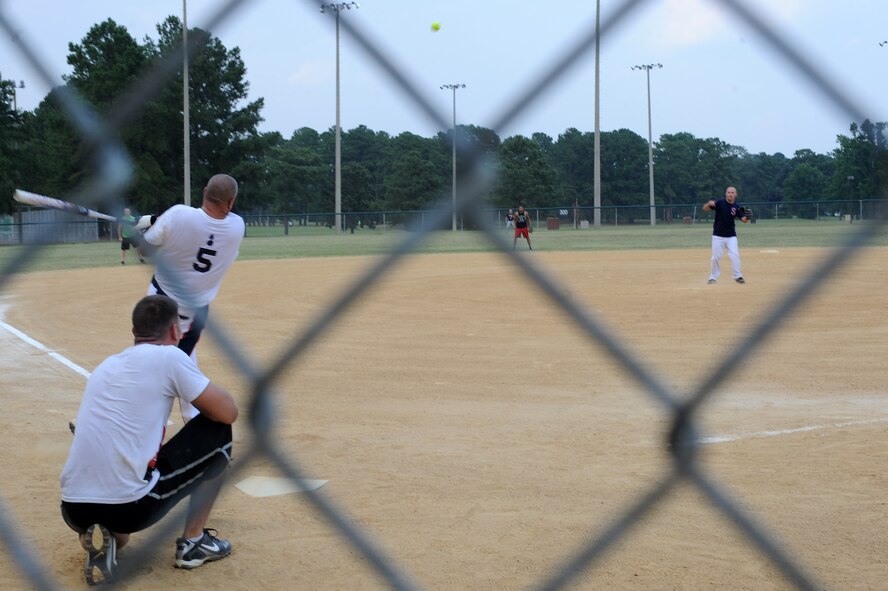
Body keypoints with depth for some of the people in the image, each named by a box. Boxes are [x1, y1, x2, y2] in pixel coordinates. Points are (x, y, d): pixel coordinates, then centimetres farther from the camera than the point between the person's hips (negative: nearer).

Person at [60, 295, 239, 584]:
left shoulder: (106, 365, 19)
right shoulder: (168, 356, -1)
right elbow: (228, 412, 1)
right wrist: (205, 393, 22)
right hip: (128, 506, -7)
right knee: (218, 431, 11)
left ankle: (100, 538, 9)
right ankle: (193, 541, 15)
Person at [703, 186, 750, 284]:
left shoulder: (737, 207, -1)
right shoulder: (720, 203, -7)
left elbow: (743, 220, -10)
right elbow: (705, 208, -13)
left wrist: (746, 218, -34)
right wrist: (709, 203, -36)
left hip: (731, 236, 1)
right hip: (718, 235, -1)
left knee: (734, 255, -11)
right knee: (715, 257, 2)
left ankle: (738, 276, -2)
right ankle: (713, 277, 17)